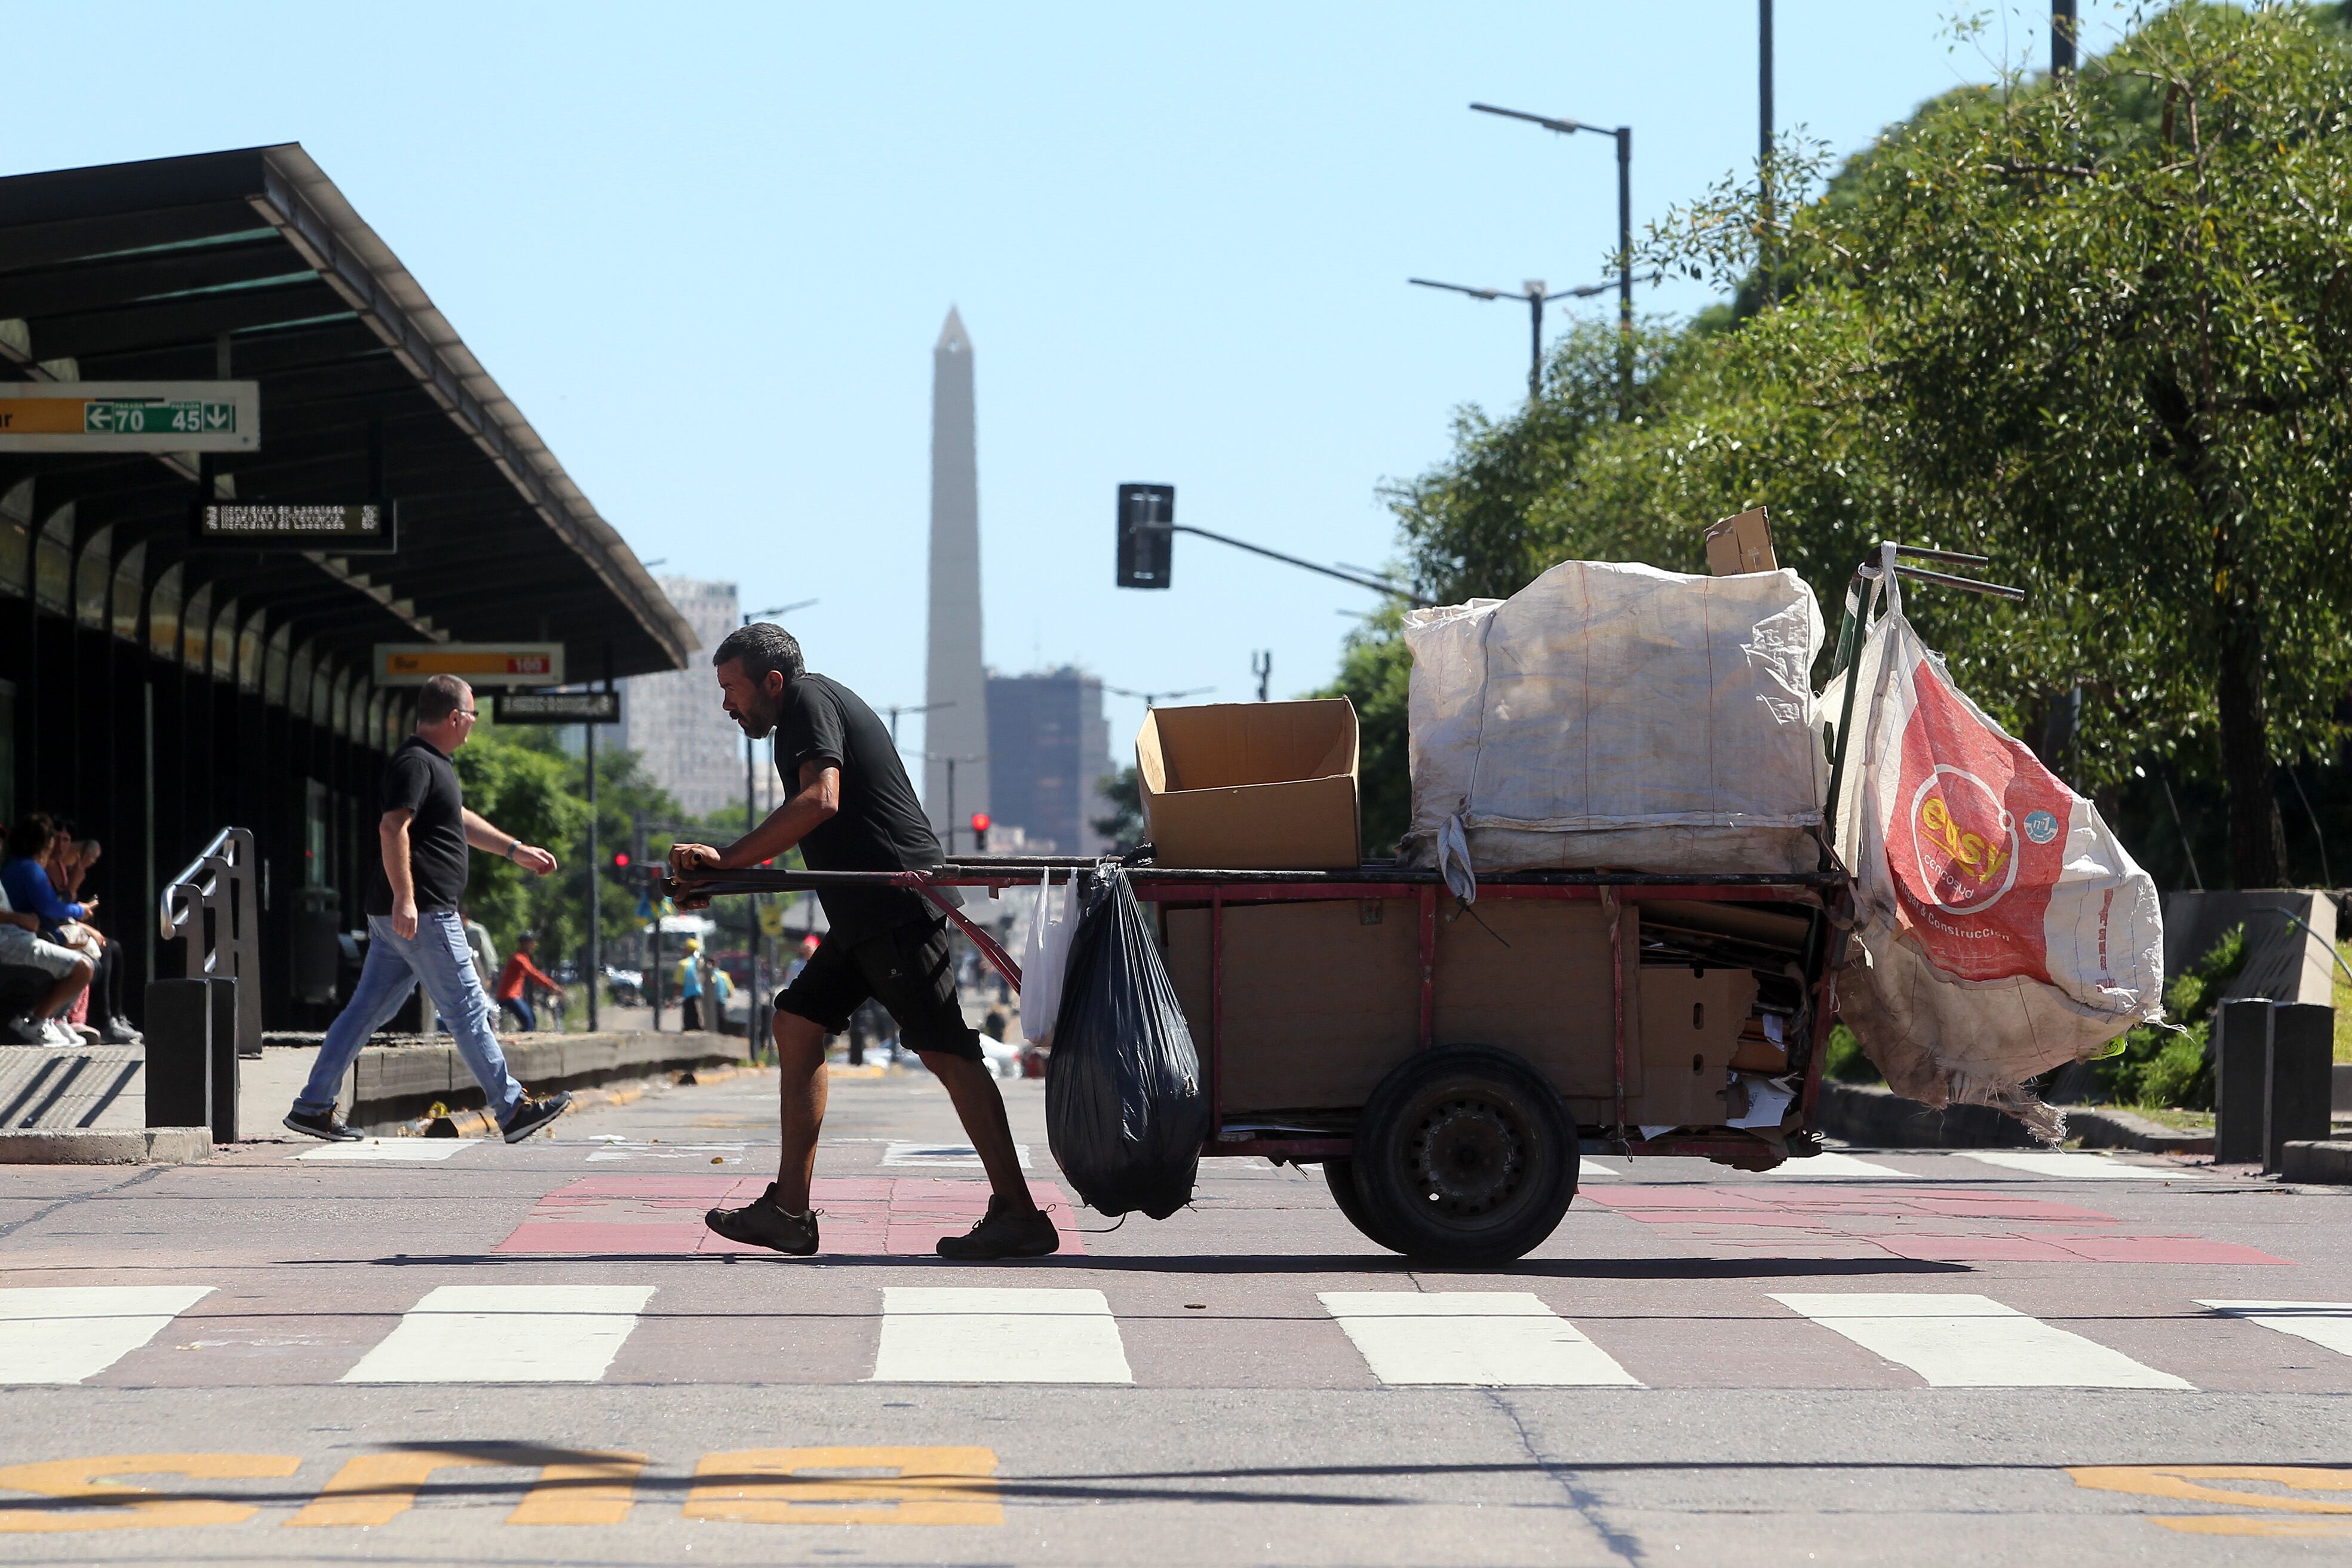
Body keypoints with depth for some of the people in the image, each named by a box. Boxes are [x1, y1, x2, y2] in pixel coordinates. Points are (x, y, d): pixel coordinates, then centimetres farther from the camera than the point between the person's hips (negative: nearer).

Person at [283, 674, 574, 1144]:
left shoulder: (431, 763, 21)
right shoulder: (416, 763, -13)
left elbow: (460, 820, 35)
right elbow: (392, 828, -24)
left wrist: (516, 850, 39)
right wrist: (404, 898, -29)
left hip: (397, 917, 11)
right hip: (423, 915, -11)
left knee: (367, 1011, 9)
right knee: (467, 1010, -5)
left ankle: (313, 1107, 9)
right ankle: (512, 1109, -1)